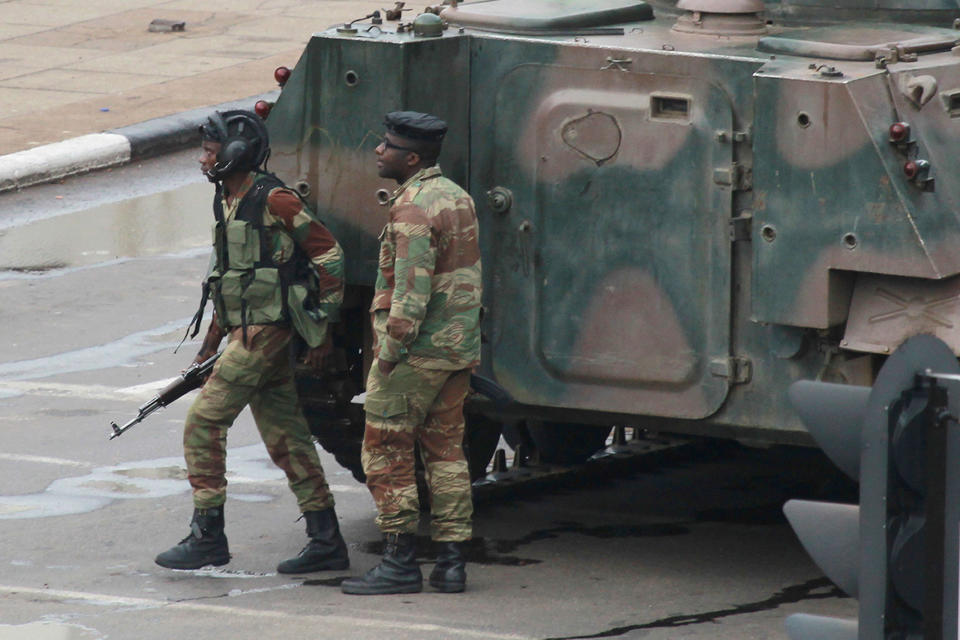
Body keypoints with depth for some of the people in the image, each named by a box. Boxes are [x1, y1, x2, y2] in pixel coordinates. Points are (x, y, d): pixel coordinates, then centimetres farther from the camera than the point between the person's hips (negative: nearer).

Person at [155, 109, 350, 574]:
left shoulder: (273, 201, -12)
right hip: (245, 330, 9)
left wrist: (323, 327, -10)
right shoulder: (226, 204, 15)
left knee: (203, 423, -10)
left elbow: (328, 253, -10)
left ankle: (207, 535, -7)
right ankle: (326, 541, 11)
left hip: (267, 330, -9)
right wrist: (210, 345, 22)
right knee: (285, 436, 9)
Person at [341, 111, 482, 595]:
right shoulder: (456, 197, 12)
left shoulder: (413, 209, -18)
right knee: (445, 450, 12)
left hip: (415, 351, -9)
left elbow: (412, 290, -23)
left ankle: (400, 563, -1)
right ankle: (451, 563, 11)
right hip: (458, 350, 9)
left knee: (386, 452, -1)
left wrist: (389, 351, -18)